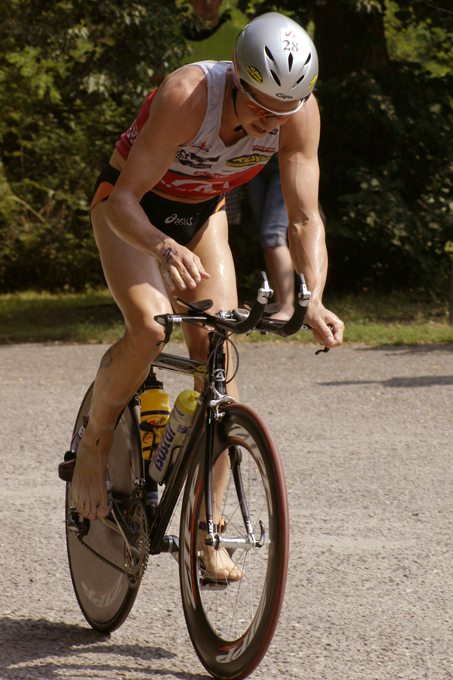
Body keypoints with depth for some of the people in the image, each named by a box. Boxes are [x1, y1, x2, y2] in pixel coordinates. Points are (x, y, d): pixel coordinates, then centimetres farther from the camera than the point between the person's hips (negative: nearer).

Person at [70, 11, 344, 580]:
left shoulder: (299, 112, -25)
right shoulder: (187, 96, -38)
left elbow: (305, 218, -20)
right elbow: (121, 202, -36)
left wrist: (313, 300, -37)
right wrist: (163, 248, -57)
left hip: (203, 213, 4)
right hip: (131, 208, -4)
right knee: (149, 328, -29)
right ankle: (94, 443, -2)